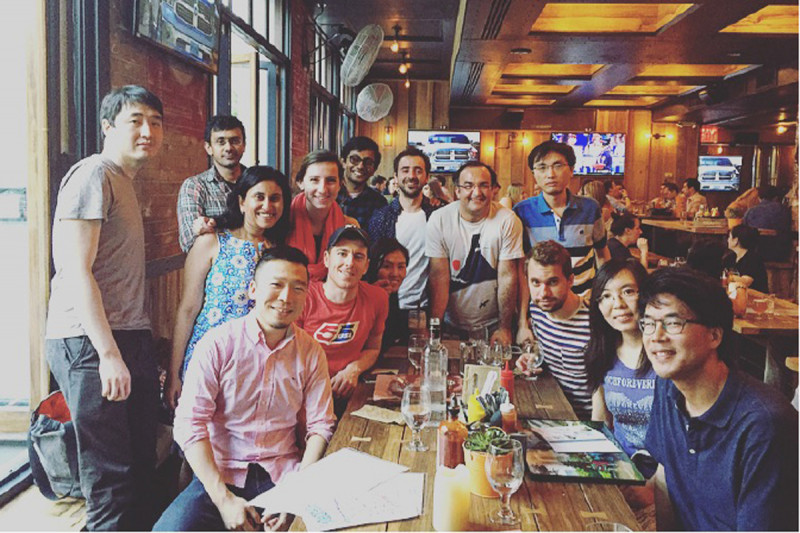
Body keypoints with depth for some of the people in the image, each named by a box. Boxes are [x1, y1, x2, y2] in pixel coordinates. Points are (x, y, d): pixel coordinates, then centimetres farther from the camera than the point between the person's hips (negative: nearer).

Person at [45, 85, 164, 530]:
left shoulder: (128, 183, 21)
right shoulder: (94, 176, -8)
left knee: (142, 463, 12)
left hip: (132, 339, 9)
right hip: (89, 343, -9)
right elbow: (77, 271, -16)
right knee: (111, 475, -2)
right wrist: (109, 353, -19)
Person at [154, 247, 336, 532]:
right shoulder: (217, 343, -5)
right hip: (220, 476, -1)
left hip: (284, 476, 1)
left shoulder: (311, 353, 4)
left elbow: (320, 426, 4)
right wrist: (224, 498, -16)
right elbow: (190, 423, -8)